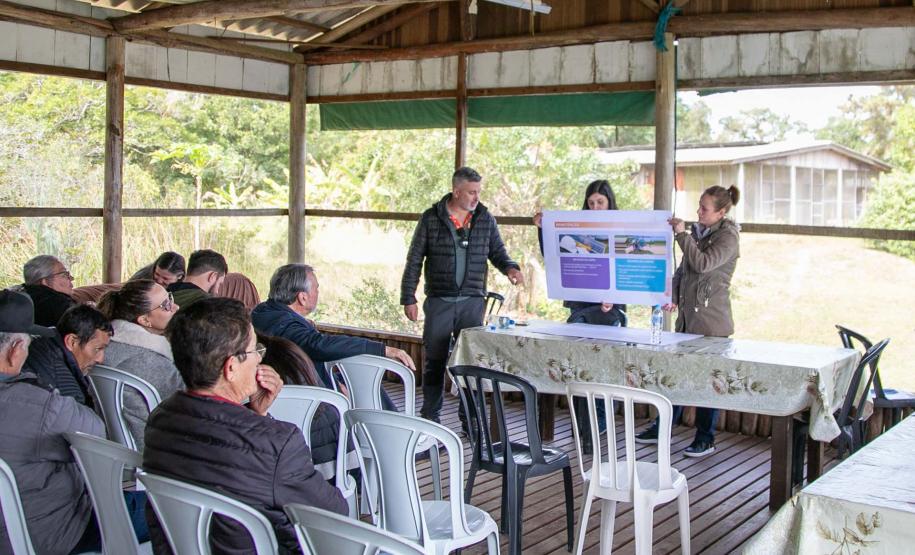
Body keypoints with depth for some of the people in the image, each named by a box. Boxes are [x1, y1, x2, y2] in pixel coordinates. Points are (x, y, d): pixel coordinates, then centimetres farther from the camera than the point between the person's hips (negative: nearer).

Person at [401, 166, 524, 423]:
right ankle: (430, 416, 18)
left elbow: (497, 253, 11)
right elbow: (414, 260, 2)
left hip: (472, 302, 1)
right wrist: (408, 298, -2)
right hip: (439, 301, -1)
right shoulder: (431, 218, -1)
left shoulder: (485, 219, 5)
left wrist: (510, 267, -11)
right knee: (434, 361, 6)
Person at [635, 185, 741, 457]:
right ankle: (662, 428, 22)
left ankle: (706, 439, 11)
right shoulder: (698, 231, 14)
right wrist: (673, 296, 6)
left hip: (711, 321, -8)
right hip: (687, 315, 8)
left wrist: (682, 234, -16)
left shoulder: (728, 236, -8)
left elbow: (703, 263, -22)